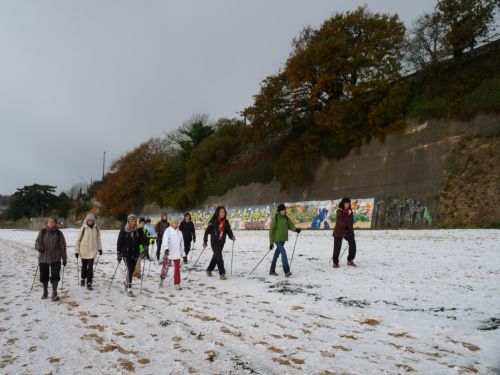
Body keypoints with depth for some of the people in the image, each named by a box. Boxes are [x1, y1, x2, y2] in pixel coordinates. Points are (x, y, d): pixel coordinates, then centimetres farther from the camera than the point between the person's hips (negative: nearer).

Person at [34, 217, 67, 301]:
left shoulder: (59, 233, 2)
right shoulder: (42, 232, 3)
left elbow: (63, 246, 5)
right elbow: (37, 242, 0)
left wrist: (64, 258, 4)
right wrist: (39, 248, -24)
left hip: (55, 259, -1)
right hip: (43, 258, 2)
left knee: (55, 276, -11)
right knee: (44, 277, 12)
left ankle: (54, 294, -5)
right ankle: (45, 292, 31)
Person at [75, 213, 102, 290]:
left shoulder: (96, 228, -1)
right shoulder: (84, 228, -8)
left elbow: (98, 239, 9)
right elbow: (79, 239, -4)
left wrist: (100, 248, 4)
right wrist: (76, 250, -4)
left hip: (92, 251, 1)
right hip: (84, 251, 0)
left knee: (90, 267, -5)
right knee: (84, 266, 16)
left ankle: (89, 283, -1)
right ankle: (83, 279, 38)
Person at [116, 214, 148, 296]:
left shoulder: (139, 231, 1)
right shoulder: (123, 230, -5)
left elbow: (143, 240, -1)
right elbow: (119, 242, -2)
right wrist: (118, 254, -4)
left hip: (135, 253, 3)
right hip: (126, 253, -3)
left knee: (131, 270, 13)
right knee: (129, 270, -12)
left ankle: (126, 282, 41)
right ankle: (129, 288, -7)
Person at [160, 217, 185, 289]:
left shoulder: (179, 232, 13)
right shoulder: (168, 231, -3)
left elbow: (182, 243, 19)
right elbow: (165, 240, -16)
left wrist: (183, 254, 19)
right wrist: (166, 248, -33)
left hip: (177, 253, 4)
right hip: (169, 253, -4)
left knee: (177, 268, 1)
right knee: (166, 267, 6)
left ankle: (177, 284, 8)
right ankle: (162, 279, 31)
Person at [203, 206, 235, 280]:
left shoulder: (226, 221, 3)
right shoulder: (213, 221, -11)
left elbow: (229, 230, 7)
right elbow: (207, 231, -9)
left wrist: (232, 236, -13)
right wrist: (205, 242, -10)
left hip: (222, 242, 6)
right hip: (214, 242, -5)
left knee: (215, 256, 17)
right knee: (219, 256, -14)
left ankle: (209, 270, 35)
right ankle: (222, 273, -10)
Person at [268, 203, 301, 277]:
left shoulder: (286, 218, 5)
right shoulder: (275, 218, -12)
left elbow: (291, 225, -2)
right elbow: (271, 230, -10)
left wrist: (296, 229, -25)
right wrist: (271, 242, -11)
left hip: (283, 239, 6)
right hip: (277, 239, -6)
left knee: (277, 254, 14)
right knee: (283, 253, -17)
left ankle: (272, 271, 25)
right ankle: (286, 271, -17)